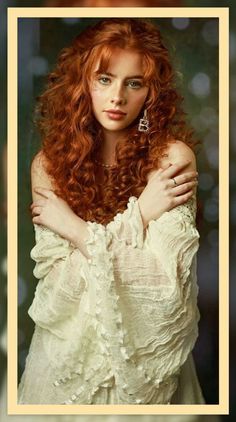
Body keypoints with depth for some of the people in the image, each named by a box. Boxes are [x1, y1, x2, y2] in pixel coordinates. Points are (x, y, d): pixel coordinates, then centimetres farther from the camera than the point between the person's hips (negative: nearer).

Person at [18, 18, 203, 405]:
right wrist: (139, 216, -24)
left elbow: (162, 283, -22)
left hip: (145, 348, -2)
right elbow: (57, 280, -17)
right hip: (69, 343, 2)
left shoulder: (173, 157, -17)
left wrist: (77, 230, -21)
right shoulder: (50, 163, -10)